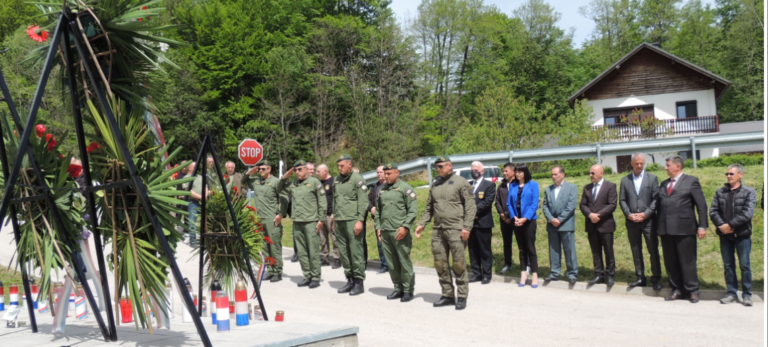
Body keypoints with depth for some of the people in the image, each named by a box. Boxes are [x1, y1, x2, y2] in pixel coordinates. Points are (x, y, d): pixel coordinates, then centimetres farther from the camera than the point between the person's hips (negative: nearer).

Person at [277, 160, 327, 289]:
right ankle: (307, 276, 16)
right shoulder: (293, 184, 13)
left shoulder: (314, 182, -1)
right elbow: (279, 189, 26)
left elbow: (322, 202, -2)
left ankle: (315, 277, 4)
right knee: (301, 252, 8)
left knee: (313, 251, -3)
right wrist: (285, 177, 10)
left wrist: (321, 220, -8)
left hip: (311, 221, -5)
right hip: (297, 222, 6)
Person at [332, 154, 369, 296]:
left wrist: (360, 220, -15)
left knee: (356, 251, -4)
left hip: (352, 221, -7)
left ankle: (359, 282, 4)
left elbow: (363, 202, -10)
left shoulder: (357, 179, -5)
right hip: (339, 221, 7)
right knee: (343, 252, 9)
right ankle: (350, 280, 19)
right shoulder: (337, 180, 15)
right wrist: (334, 214, 15)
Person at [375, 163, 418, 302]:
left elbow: (413, 210, -8)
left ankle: (408, 290, 6)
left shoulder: (405, 188, -2)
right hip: (385, 232, 6)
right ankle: (398, 289, 20)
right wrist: (378, 227, 13)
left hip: (400, 232, -6)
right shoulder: (382, 190, 15)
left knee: (404, 262, -3)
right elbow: (377, 210, 22)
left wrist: (405, 227, -15)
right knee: (391, 263, 9)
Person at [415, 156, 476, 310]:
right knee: (440, 263, 7)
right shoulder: (434, 185, 15)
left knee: (459, 263, -4)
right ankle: (448, 295, 17)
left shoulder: (461, 182, -2)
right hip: (438, 230, 6)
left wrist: (466, 227, -14)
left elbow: (470, 206, -7)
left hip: (455, 230, -6)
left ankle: (462, 297, 6)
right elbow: (429, 208, 20)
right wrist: (422, 224, 9)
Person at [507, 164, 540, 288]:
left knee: (530, 248, -2)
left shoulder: (533, 185, -2)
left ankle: (534, 275, 2)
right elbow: (509, 203, 6)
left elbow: (535, 203, -8)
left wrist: (525, 218, -15)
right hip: (516, 221, 4)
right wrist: (514, 217, -9)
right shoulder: (512, 186, 8)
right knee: (521, 248, 8)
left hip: (528, 220, -4)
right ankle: (523, 274, 13)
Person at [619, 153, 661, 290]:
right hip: (632, 221, 2)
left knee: (653, 250, -2)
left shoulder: (652, 178, 4)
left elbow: (656, 199, -2)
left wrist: (646, 214, -12)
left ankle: (656, 278, 5)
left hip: (648, 220, -2)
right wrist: (629, 214, -8)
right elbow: (622, 200, 7)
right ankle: (640, 278, 14)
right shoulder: (625, 180, 9)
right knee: (636, 251, 7)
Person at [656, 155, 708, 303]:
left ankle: (692, 291, 10)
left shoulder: (691, 181, 2)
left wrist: (702, 226, -8)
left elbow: (701, 205, -2)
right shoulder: (664, 184, 18)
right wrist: (659, 227, 9)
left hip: (684, 229, -5)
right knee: (670, 262, 7)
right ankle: (677, 290, 16)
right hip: (666, 230, 5)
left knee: (687, 261, 0)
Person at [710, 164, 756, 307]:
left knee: (744, 265, 1)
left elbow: (747, 213, -13)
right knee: (728, 265, 8)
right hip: (725, 235, 4)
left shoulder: (749, 192, -2)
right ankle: (731, 293, 15)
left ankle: (747, 294, 11)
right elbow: (713, 211, 2)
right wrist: (721, 225, -14)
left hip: (742, 235, -3)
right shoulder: (720, 192, 9)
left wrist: (730, 225, -16)